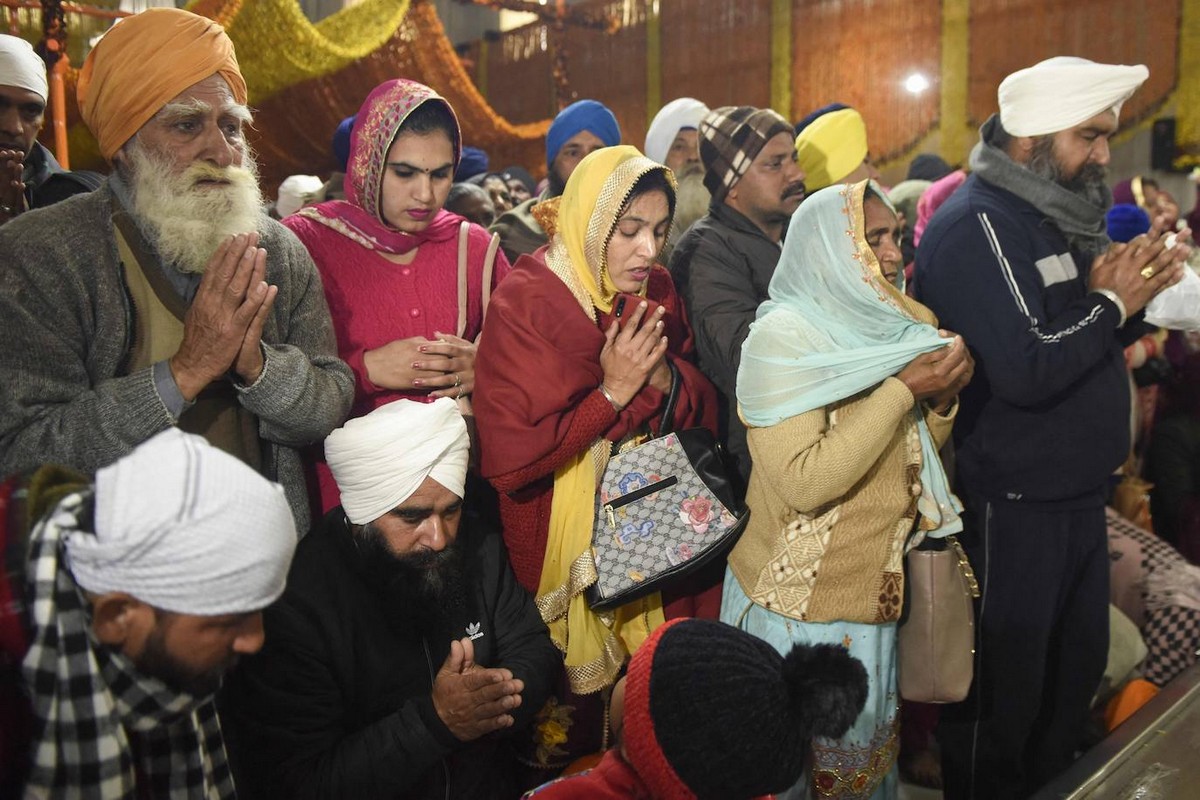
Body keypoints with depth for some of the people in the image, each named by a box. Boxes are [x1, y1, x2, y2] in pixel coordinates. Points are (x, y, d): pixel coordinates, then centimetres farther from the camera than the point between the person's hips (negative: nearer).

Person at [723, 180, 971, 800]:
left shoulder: (892, 326, 3)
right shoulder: (781, 336, -18)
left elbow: (915, 456, 12)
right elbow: (804, 483, -27)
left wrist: (942, 399, -8)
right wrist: (902, 390, -25)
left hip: (874, 591, 6)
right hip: (797, 601, -6)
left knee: (865, 748, 21)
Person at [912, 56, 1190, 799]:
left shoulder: (1059, 211, 10)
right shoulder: (977, 224, -18)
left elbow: (1089, 343, 17)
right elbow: (1025, 369, -27)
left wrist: (1129, 296, -3)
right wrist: (1111, 302, -14)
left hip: (1078, 493, 9)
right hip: (1011, 505, -9)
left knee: (1080, 667, 22)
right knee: (1003, 688, 7)